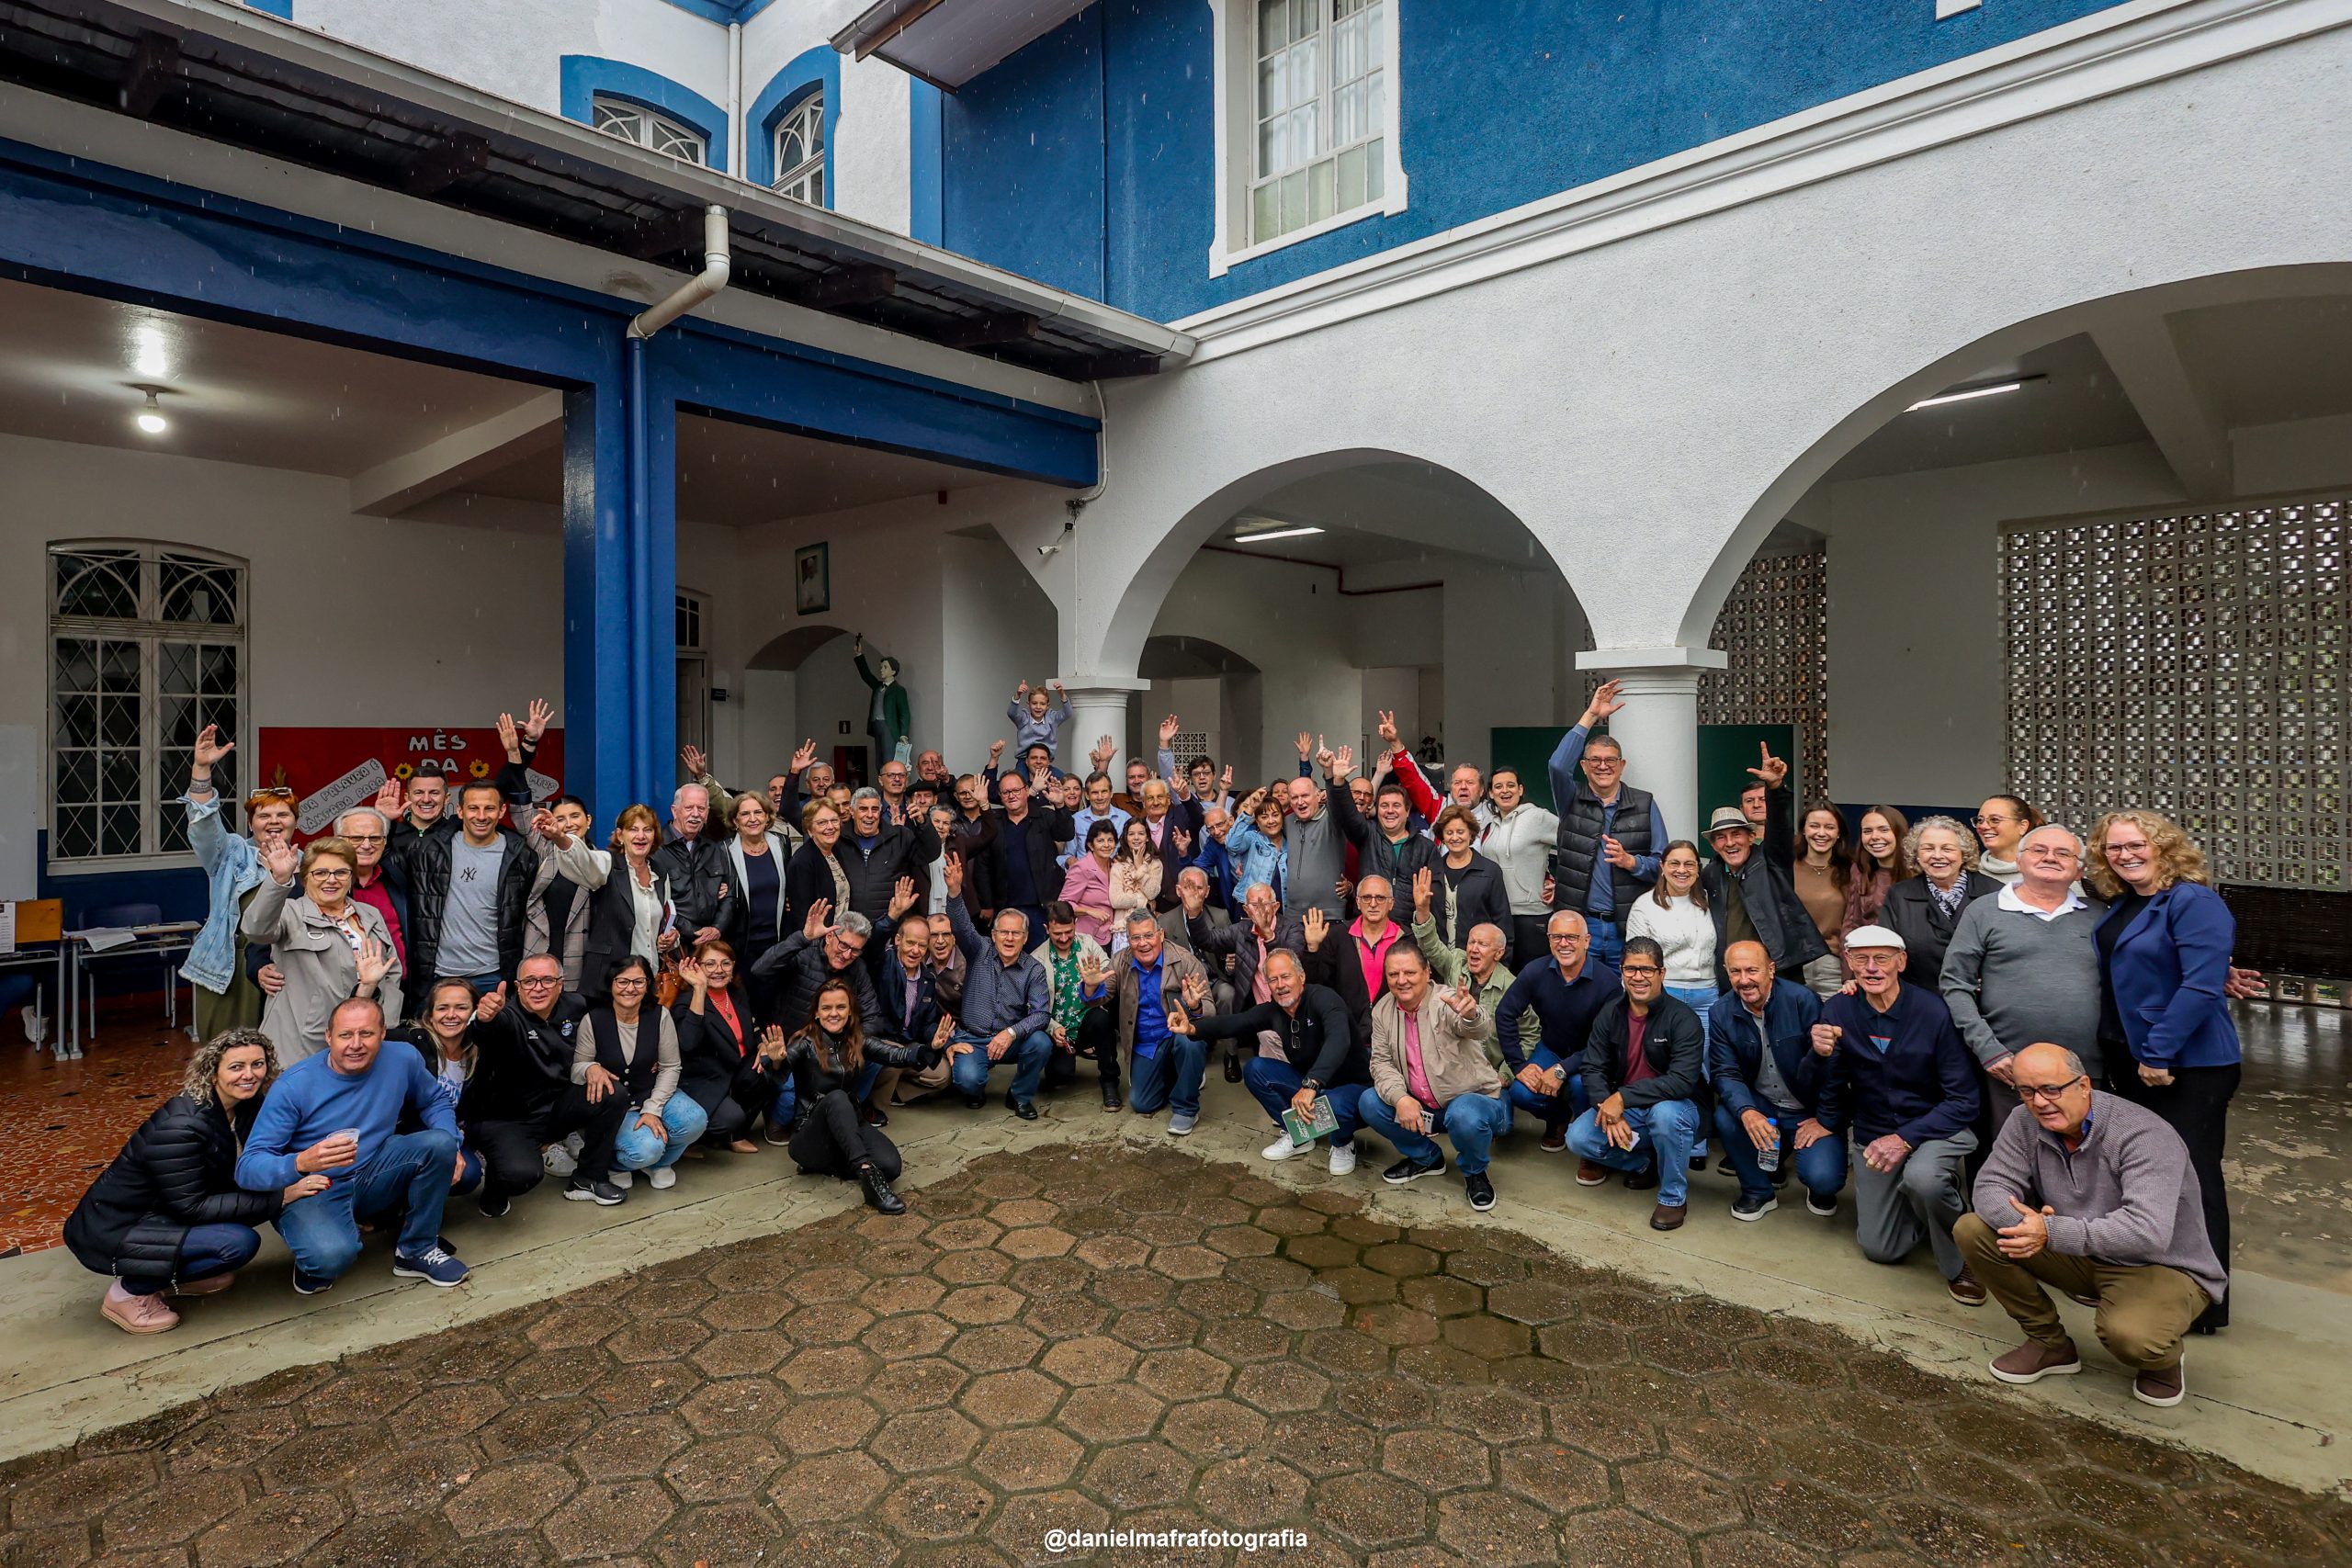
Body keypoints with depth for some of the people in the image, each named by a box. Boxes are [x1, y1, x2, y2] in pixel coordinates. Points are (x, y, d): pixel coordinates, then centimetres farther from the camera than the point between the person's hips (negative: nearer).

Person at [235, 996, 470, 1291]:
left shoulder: (403, 1059, -10)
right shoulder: (293, 1086, -19)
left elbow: (433, 1101, 10)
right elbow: (247, 1168, -20)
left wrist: (450, 1148, -9)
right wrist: (302, 1162, -42)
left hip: (372, 1178, 4)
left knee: (440, 1143, -23)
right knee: (332, 1255, -36)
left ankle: (417, 1250, -2)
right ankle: (315, 1263, 6)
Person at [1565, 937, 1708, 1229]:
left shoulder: (1683, 1019, -18)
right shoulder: (1609, 1013, -3)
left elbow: (1682, 1080, -29)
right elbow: (1594, 1070, -4)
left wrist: (1622, 1097, -33)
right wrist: (1610, 1110, -23)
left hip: (1677, 1107, -4)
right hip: (1622, 1108, 4)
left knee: (1665, 1113, -38)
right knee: (1578, 1138, -18)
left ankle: (1674, 1196, -11)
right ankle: (1643, 1163, 12)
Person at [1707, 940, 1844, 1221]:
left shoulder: (1802, 1000, -18)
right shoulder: (1721, 1012, -7)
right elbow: (1725, 1073, -10)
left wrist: (1821, 1053, -42)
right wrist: (1746, 1112, -31)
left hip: (1809, 1110, -3)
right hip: (1760, 1104, 3)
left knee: (1823, 1179, -24)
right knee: (1725, 1117, -27)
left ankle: (1818, 1187, 18)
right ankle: (1758, 1191, 1)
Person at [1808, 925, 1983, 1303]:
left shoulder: (1933, 1012, -19)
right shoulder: (1837, 1011, -9)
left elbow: (1964, 1100, -16)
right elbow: (1834, 1084, 5)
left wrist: (1906, 1138, -23)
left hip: (1937, 1129, -3)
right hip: (1874, 1136, 3)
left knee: (1921, 1177, -38)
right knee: (1880, 1249, 3)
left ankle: (1960, 1263, -6)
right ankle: (1933, 1199, 32)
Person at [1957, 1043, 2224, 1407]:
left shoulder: (2145, 1135, -27)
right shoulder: (2025, 1122, -10)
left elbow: (2148, 1232, -38)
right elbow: (1990, 1188, -14)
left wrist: (2051, 1233, -40)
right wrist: (2026, 1224, -36)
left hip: (2163, 1266, -5)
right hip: (2083, 1258, 5)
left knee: (2128, 1333, -36)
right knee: (1972, 1230, -12)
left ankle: (2162, 1357, 5)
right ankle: (2050, 1344, 7)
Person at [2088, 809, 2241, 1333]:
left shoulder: (2193, 902, -15)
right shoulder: (2118, 906, 9)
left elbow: (2202, 985, -22)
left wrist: (2159, 1053, -22)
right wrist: (2120, 1055, 11)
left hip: (2187, 1067, -8)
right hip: (2131, 1063, 8)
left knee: (2190, 1177, 1)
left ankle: (2204, 1304, 13)